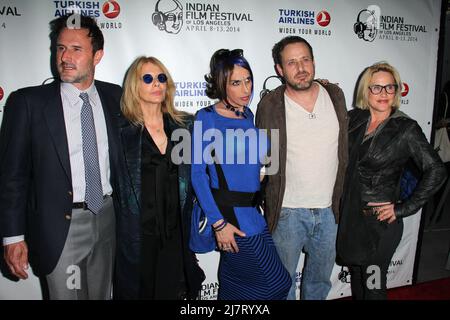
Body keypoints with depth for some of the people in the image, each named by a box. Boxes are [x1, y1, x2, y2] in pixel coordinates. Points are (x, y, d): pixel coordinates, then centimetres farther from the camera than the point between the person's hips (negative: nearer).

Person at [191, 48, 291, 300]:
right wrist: (218, 222, -17)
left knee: (237, 281, 19)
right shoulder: (207, 118, -11)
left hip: (253, 210, 6)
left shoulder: (248, 114, 9)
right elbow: (198, 173, -14)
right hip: (230, 213, -6)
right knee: (277, 282, 1)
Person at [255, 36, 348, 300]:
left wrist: (342, 200, 9)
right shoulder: (270, 105, -10)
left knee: (321, 278, 24)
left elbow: (344, 150, 8)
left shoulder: (335, 95, 0)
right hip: (288, 212, -3)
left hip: (328, 210, 4)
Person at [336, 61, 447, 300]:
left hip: (381, 220, -4)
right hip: (349, 216, 4)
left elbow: (436, 171, -11)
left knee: (372, 284, 11)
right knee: (356, 277, 22)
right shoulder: (354, 119, 1)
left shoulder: (406, 128, -11)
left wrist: (403, 208, -13)